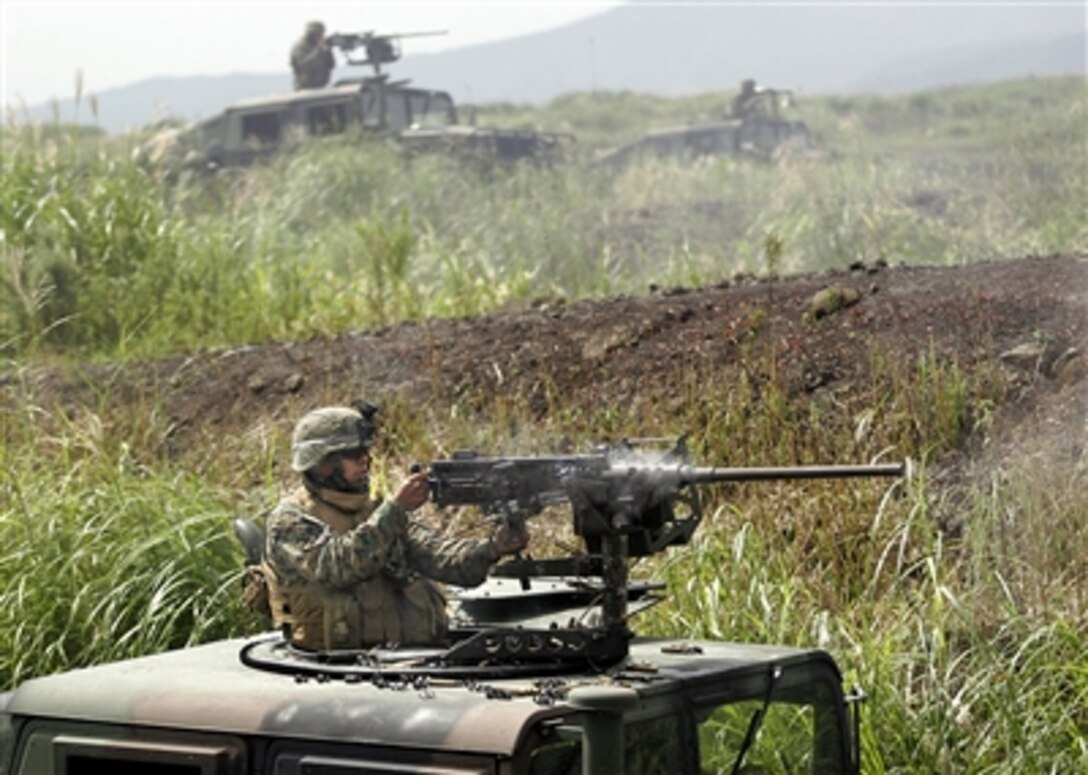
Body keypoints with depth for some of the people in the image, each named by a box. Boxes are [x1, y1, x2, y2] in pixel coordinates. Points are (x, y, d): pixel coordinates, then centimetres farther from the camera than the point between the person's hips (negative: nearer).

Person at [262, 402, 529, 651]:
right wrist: (395, 508, -18)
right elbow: (337, 566, -17)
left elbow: (437, 555, 2)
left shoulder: (376, 513, 17)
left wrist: (491, 549, -17)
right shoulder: (289, 523, 0)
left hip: (415, 653, 6)